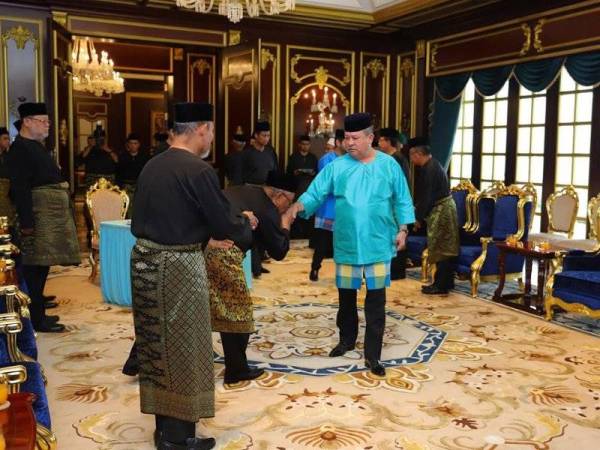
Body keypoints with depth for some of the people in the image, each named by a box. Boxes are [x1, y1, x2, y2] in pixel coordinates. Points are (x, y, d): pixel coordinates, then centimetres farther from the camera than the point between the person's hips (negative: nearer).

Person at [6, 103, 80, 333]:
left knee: (41, 266, 15)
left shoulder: (37, 147, 19)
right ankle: (37, 320, 2)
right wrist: (27, 222, -22)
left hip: (52, 214, 10)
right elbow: (20, 188, -18)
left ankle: (38, 313, 24)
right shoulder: (19, 149, -11)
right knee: (35, 268, -4)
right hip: (39, 216, -10)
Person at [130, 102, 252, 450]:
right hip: (177, 267, -8)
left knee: (157, 344, 16)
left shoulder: (152, 165, 7)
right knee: (183, 349, 5)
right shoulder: (198, 171, -17)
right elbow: (226, 223, -13)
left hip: (145, 260, 8)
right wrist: (247, 224, 9)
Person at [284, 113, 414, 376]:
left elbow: (402, 201, 4)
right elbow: (315, 194, -6)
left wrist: (402, 229, -4)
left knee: (376, 299, 1)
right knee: (346, 295, 15)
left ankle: (372, 355, 9)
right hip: (346, 244, 2)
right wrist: (298, 205, -25)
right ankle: (347, 339, 36)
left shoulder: (388, 165, -2)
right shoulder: (336, 167, -2)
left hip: (378, 244, -1)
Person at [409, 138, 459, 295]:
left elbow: (426, 197, -20)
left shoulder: (429, 169, -20)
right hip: (445, 209, 10)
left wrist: (418, 218, -11)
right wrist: (420, 213, 17)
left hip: (440, 211, -10)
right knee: (446, 249, 14)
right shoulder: (433, 164, 12)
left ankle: (441, 286, 4)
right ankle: (446, 282, 22)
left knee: (439, 250, -3)